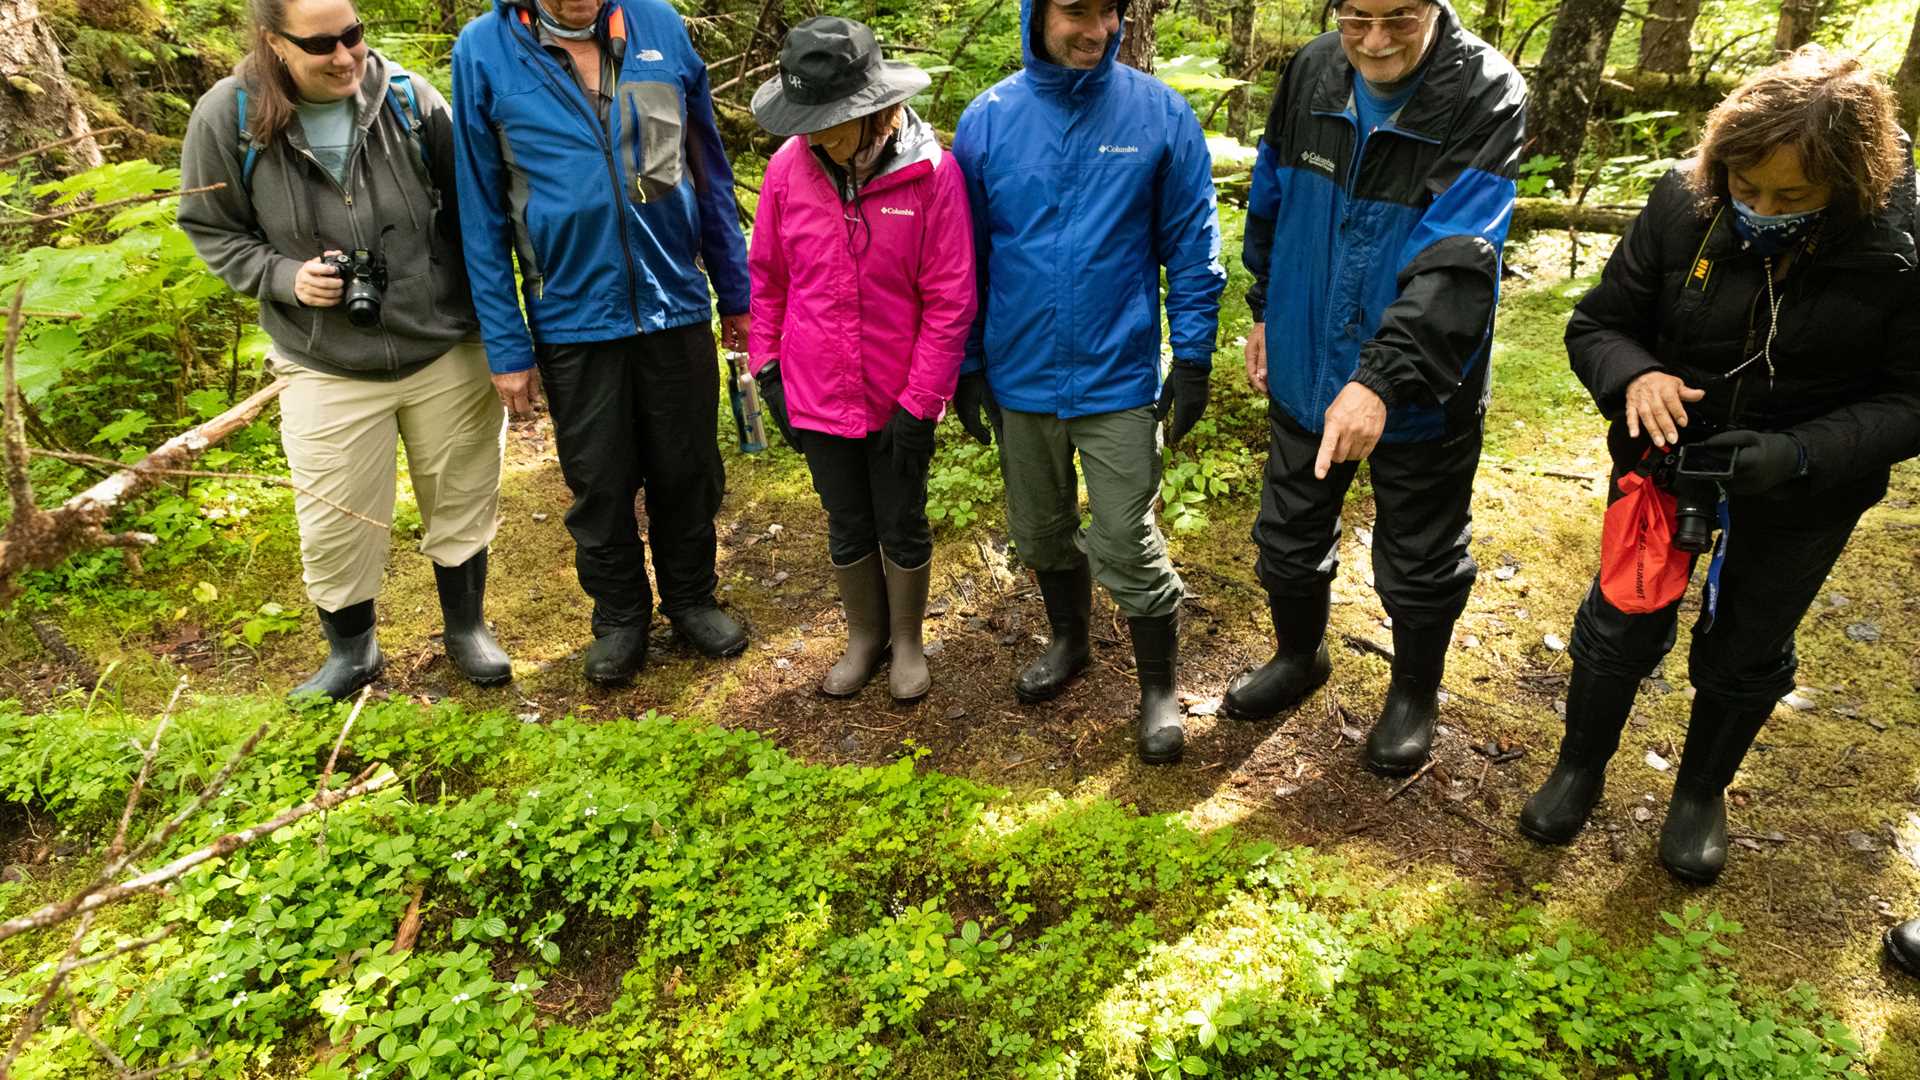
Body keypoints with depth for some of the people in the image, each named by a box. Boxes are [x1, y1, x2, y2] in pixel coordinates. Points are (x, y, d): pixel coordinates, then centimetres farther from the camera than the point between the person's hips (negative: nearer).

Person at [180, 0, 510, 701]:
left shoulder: (407, 97, -9)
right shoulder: (228, 118, -10)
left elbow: (468, 202, 2)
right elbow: (211, 230, 3)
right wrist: (283, 276, -15)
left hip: (447, 352, 1)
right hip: (327, 367, 0)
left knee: (461, 499, 14)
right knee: (335, 525, 7)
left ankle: (466, 626, 38)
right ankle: (350, 650, 34)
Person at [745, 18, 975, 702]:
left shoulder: (932, 173, -16)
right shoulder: (789, 165, -7)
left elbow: (950, 300, -13)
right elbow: (767, 276, 5)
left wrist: (920, 402, -13)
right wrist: (767, 366, 5)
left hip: (900, 402, -2)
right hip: (818, 395, 3)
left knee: (903, 529, 14)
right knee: (848, 529, 18)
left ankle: (907, 641, 38)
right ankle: (865, 636, 41)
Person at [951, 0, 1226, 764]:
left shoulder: (1159, 114, -9)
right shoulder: (988, 120, -4)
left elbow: (1191, 246, -3)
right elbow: (967, 255, 3)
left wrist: (1193, 359, -4)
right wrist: (966, 367, 4)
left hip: (1118, 379, -3)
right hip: (1019, 377, 3)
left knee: (1127, 549, 2)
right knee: (1040, 531, 19)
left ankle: (1159, 688, 25)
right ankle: (1069, 642, 44)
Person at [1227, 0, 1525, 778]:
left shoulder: (1488, 95, -20)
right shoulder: (1311, 73, -5)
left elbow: (1455, 260, -30)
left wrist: (1380, 378, -40)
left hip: (1420, 391, -4)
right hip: (1307, 372, 4)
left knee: (1419, 561, 13)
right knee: (1288, 536, 20)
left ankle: (1415, 693, 40)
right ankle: (1299, 655, 47)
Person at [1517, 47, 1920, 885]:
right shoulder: (1684, 201, -19)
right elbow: (1596, 324, -10)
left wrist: (1801, 454, -32)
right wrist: (1634, 377, -32)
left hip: (1805, 488, 0)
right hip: (1669, 457, 1)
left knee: (1746, 652, 18)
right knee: (1622, 622, 12)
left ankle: (1702, 792, 44)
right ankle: (1580, 768, 38)